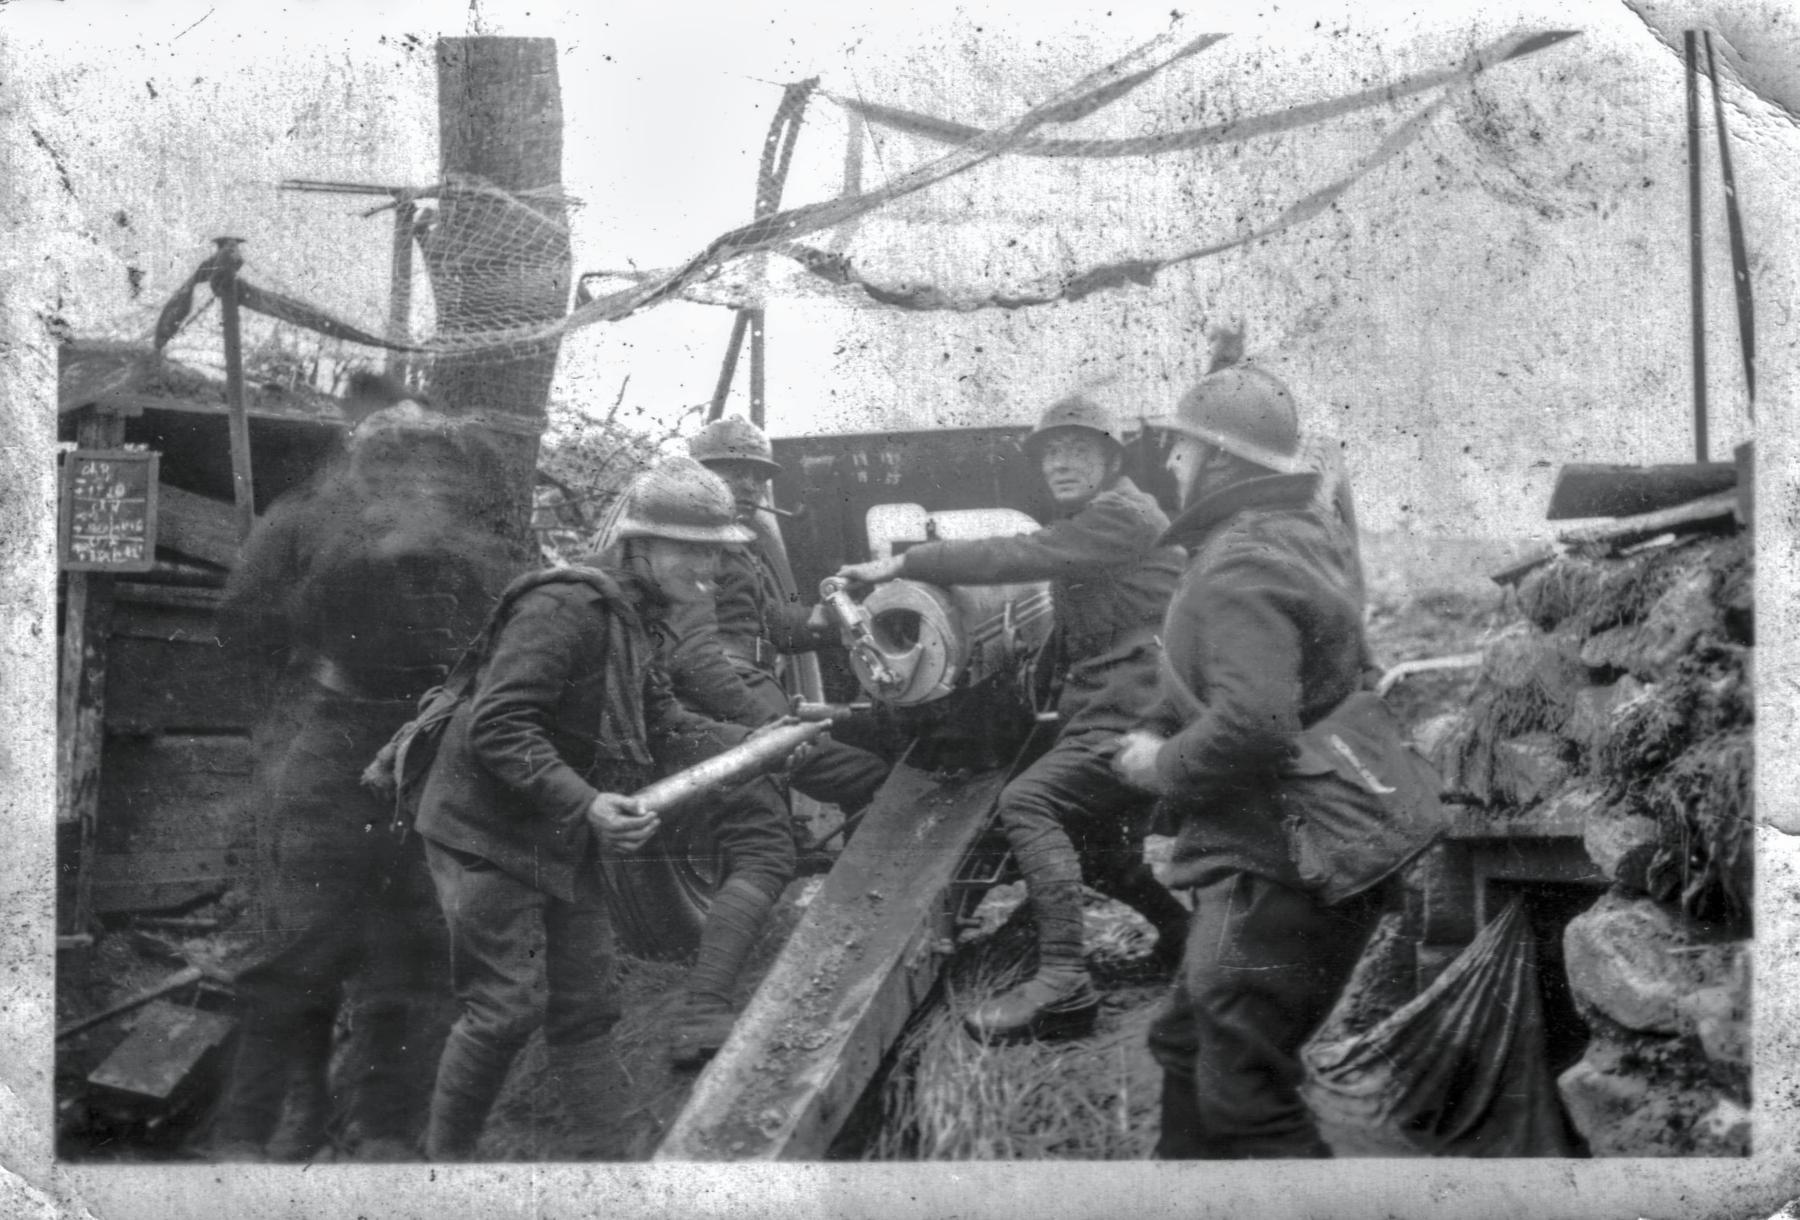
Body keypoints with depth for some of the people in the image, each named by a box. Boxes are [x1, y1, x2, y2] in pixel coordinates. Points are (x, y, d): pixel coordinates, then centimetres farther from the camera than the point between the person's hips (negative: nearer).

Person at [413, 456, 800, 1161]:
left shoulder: (633, 617, 7)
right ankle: (445, 1157, 10)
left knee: (585, 1008, 11)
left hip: (563, 840, 9)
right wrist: (583, 803, -35)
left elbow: (659, 724, 12)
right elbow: (496, 727, -28)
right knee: (508, 1008, -6)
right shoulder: (567, 609, -23)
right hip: (489, 832, -9)